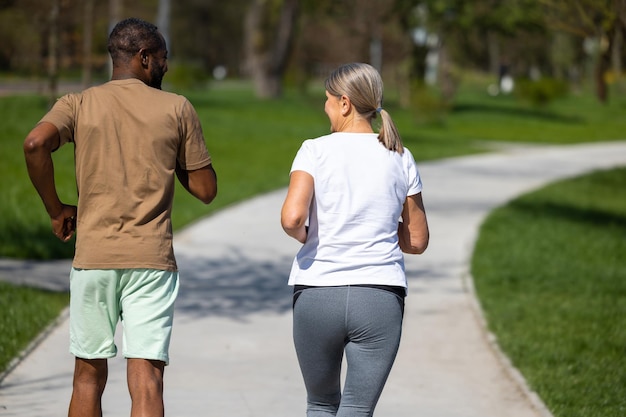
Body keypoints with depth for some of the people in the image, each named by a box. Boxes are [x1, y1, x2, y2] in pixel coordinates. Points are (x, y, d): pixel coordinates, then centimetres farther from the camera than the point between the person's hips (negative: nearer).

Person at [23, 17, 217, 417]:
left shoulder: (78, 104, 6)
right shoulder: (177, 109, 4)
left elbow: (36, 143, -15)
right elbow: (206, 189, 5)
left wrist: (55, 208, -2)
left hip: (93, 259, 2)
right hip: (151, 260, -2)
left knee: (89, 377, 15)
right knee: (146, 380, -8)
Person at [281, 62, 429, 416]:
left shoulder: (316, 151, -3)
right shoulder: (400, 159, 6)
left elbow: (292, 217, -18)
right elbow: (417, 241, 10)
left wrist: (303, 236, 4)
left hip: (317, 294, -1)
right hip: (380, 297, 1)